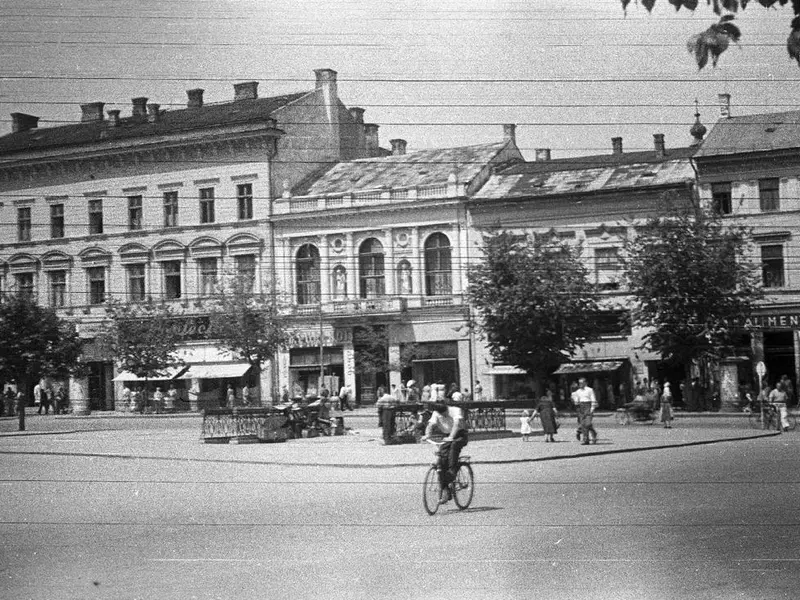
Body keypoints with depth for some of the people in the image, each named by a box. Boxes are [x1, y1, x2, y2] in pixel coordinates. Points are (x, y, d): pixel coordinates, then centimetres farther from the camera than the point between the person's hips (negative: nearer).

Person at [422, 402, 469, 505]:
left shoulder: (456, 411, -19)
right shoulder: (436, 414, -5)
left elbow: (456, 424, -34)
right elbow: (431, 424, -18)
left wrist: (451, 437, -50)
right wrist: (427, 435, -40)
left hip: (460, 435, -4)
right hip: (447, 437, 4)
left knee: (454, 445, -38)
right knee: (442, 459, -12)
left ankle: (452, 471, -35)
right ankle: (444, 489, -8)